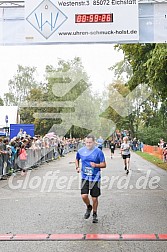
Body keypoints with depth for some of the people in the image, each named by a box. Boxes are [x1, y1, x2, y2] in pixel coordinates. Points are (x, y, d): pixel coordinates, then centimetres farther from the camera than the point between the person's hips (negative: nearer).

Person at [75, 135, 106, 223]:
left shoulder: (98, 152, -8)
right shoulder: (81, 151, 1)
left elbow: (104, 165, -4)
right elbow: (77, 159, 22)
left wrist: (96, 165, -23)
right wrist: (77, 167, 4)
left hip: (95, 178, -2)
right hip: (85, 177, 2)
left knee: (94, 198, 5)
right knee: (84, 196, -12)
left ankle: (95, 215, 28)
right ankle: (89, 207, 21)